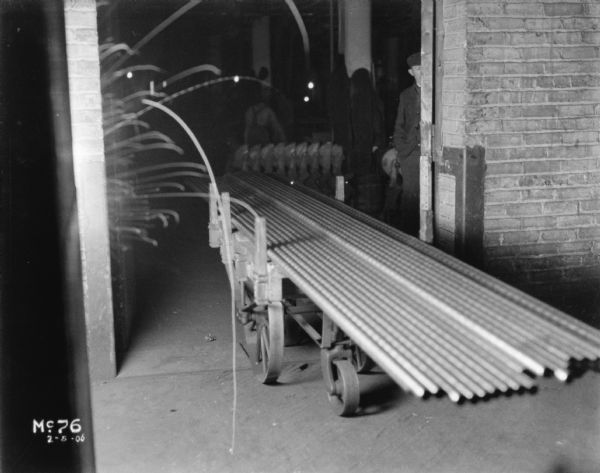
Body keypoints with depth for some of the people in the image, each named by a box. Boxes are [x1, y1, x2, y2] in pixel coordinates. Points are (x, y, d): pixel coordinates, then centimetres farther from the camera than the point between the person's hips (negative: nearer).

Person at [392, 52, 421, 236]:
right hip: (410, 153, 2)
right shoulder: (406, 96, 15)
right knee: (409, 197, 0)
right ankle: (407, 235, 7)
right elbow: (399, 126, 16)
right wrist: (401, 150, 6)